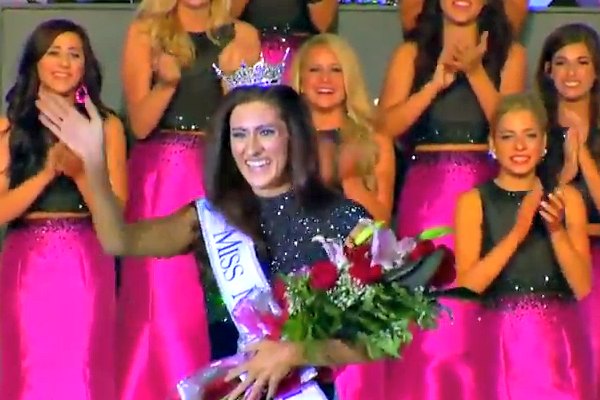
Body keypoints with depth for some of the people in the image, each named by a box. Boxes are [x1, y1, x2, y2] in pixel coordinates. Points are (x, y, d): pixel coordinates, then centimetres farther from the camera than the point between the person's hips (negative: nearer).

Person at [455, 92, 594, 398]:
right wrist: (516, 234, -21)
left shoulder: (566, 198, 4)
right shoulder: (473, 201, -1)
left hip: (559, 343, 2)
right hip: (501, 343, -2)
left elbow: (582, 287, -2)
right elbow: (467, 286, -12)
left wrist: (556, 230, -15)